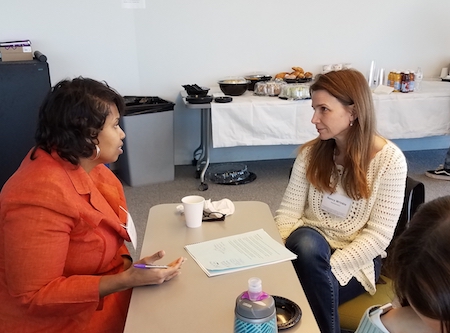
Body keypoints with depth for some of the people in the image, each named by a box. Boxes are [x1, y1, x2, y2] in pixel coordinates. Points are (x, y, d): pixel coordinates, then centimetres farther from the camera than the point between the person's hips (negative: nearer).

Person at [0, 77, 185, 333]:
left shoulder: (81, 164, -3)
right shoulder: (42, 195, -29)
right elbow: (35, 295, -27)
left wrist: (126, 263, -11)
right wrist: (127, 280, -29)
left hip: (100, 295, 7)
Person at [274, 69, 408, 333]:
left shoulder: (389, 159, -12)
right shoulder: (311, 152, -1)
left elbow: (378, 235, -15)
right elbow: (288, 212, -3)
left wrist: (328, 267, -25)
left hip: (356, 259, -3)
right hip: (310, 248, 3)